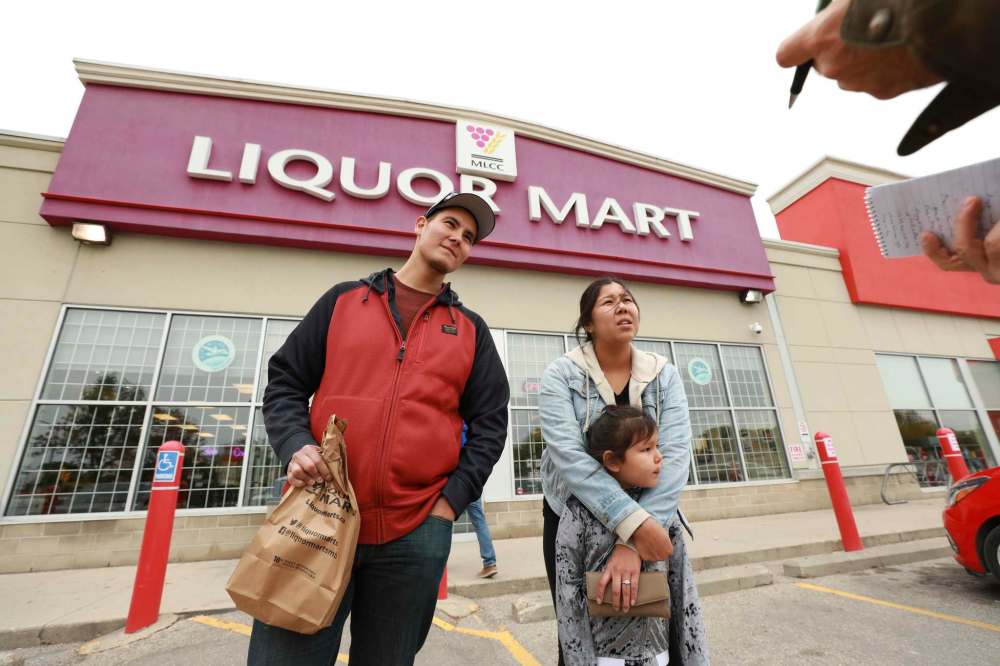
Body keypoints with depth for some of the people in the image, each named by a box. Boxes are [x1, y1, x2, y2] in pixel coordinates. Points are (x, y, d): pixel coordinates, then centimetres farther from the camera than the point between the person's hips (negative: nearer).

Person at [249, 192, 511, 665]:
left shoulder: (472, 330, 9)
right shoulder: (343, 299, 9)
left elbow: (490, 424, 6)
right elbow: (285, 383, 8)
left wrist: (452, 500, -4)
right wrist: (296, 447, -9)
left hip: (416, 534, 1)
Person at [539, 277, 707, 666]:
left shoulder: (665, 376, -6)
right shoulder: (560, 376, -14)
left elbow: (674, 456, -18)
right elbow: (569, 456, -26)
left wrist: (633, 542, -29)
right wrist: (633, 524, -35)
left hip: (649, 519, 2)